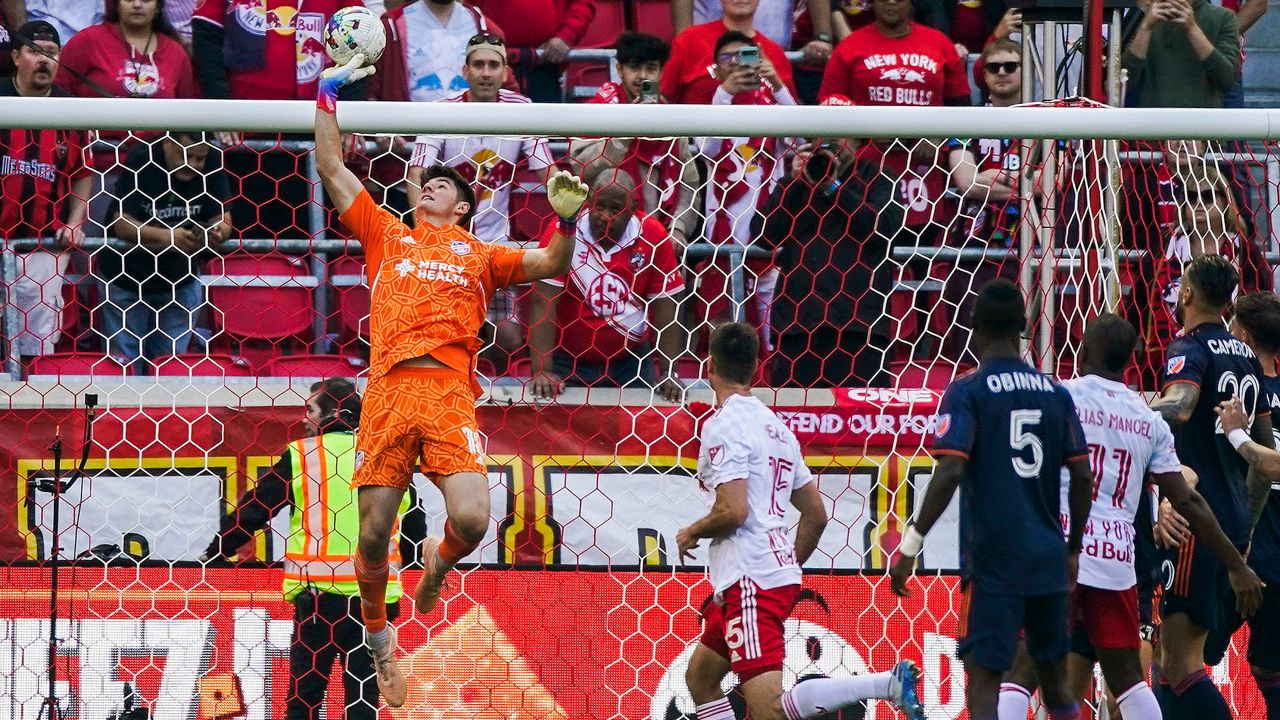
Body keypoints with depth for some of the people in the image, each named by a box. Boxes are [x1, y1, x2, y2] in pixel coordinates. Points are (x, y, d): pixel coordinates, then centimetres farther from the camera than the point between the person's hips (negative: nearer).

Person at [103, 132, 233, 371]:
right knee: (125, 361, 1)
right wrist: (168, 237, -41)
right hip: (127, 279, -3)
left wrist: (218, 233, -34)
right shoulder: (140, 161, -21)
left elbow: (222, 219, -9)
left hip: (180, 281, 3)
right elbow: (122, 224, -25)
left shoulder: (212, 165, -11)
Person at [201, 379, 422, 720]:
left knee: (305, 691, 6)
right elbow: (414, 525, 16)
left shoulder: (301, 455, -1)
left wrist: (214, 553, 14)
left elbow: (252, 510, 2)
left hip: (319, 588, -3)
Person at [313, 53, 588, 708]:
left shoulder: (478, 254, 23)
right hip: (389, 389, 1)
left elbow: (548, 264, 16)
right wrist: (328, 95, 21)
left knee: (471, 519, -19)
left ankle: (438, 562, 18)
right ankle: (377, 633, 20)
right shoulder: (386, 236, 24)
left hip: (450, 391, -1)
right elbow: (331, 168, 24)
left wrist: (566, 220, -1)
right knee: (372, 535, -4)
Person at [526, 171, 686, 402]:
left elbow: (665, 306, -2)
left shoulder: (652, 235, -7)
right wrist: (543, 371, -19)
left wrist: (668, 373, -7)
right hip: (567, 360, -2)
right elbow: (543, 302, -14)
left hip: (630, 361, 2)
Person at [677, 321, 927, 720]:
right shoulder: (774, 425, 17)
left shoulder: (723, 425, -11)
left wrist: (691, 534, -2)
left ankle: (889, 682, -29)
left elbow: (733, 511, -21)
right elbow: (816, 516, 19)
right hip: (781, 574, 10)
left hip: (749, 580, -10)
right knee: (699, 676, 21)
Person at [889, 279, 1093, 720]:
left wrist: (911, 545, -13)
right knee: (1054, 678, 16)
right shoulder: (1055, 393, 8)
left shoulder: (968, 392, -6)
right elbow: (1083, 477, 8)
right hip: (1048, 559, 5)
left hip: (992, 561, -5)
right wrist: (1074, 549, 19)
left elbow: (949, 473, -16)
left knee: (983, 679, -6)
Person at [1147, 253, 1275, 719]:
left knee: (1180, 663, -10)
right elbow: (1266, 451, 24)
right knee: (1172, 661, 13)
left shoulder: (1189, 348, -8)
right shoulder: (1245, 357, 17)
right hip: (1234, 524, 9)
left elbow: (1178, 408, -31)